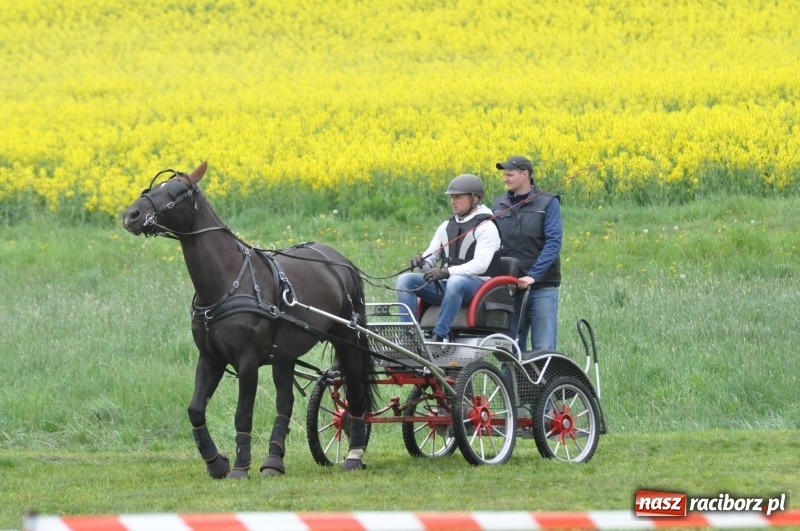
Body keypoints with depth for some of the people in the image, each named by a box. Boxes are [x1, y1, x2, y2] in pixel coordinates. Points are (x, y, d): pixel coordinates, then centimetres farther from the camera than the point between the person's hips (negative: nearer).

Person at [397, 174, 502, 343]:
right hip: (444, 285, 7)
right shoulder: (446, 226, 18)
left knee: (455, 283, -41)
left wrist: (447, 272, -28)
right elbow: (432, 254, 17)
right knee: (405, 280, -14)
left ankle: (440, 335, -39)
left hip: (474, 285, -7)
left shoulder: (486, 228, -4)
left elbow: (481, 264, -17)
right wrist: (423, 262, -10)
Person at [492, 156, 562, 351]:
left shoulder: (548, 203, -1)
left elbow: (554, 242, -10)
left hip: (541, 286, -4)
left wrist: (533, 275, -21)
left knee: (543, 349, -7)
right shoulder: (499, 205, 12)